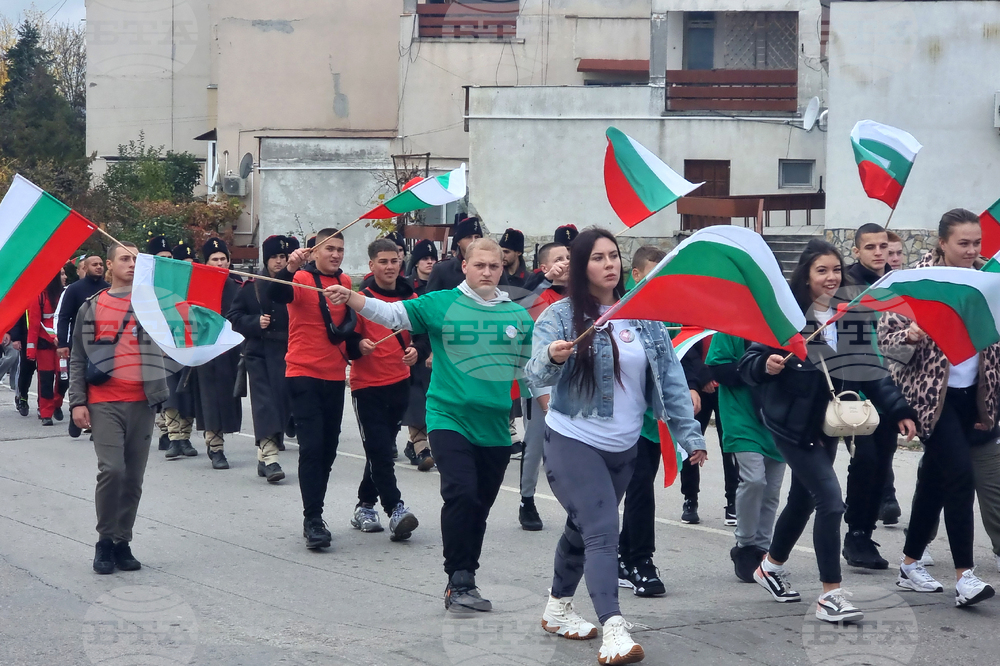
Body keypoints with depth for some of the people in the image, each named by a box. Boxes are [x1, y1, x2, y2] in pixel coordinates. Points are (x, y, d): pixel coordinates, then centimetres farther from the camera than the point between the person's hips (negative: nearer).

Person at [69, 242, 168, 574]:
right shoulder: (91, 308, 9)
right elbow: (77, 359, 8)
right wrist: (77, 401, -1)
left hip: (141, 403, 2)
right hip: (104, 403, -2)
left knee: (133, 477, 4)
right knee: (112, 469, -15)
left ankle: (122, 542, 14)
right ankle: (105, 541, -1)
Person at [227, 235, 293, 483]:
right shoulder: (251, 287, 4)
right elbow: (233, 316, 6)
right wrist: (256, 322, -9)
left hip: (287, 353, 2)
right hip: (259, 353, -1)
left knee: (283, 402, 4)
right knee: (264, 402, -11)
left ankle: (263, 456, 18)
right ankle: (270, 456, -19)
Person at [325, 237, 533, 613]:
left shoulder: (518, 316, 8)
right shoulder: (441, 304, 0)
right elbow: (392, 314, -5)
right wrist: (351, 298, -20)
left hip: (494, 427, 4)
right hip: (450, 418, -4)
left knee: (480, 506, 10)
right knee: (461, 494, -19)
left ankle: (464, 583, 23)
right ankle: (458, 581, -10)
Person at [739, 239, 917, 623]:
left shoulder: (850, 317, 5)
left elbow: (871, 372, 8)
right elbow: (747, 364, -12)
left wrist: (899, 411, 0)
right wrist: (766, 365, -33)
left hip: (827, 423, 6)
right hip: (792, 423, -6)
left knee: (803, 499, 18)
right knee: (830, 499, -15)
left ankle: (772, 566, 42)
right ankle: (831, 595, -9)